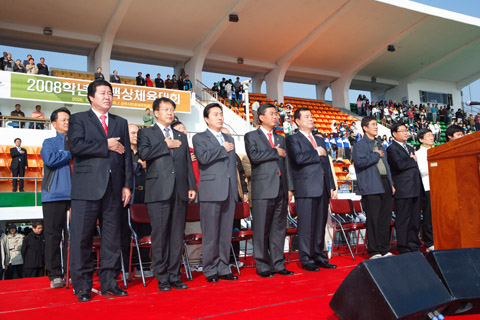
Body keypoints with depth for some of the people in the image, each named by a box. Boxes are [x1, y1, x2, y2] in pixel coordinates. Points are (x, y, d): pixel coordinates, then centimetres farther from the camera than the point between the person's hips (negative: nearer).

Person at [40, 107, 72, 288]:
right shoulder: (49, 143, 12)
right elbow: (49, 159, -9)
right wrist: (71, 154, -3)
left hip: (75, 195, 2)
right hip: (54, 195, -1)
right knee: (53, 234, -1)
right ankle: (55, 275, 6)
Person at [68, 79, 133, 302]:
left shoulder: (121, 123, 19)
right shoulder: (78, 119, 8)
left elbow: (127, 155, 13)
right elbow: (76, 145, -11)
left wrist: (127, 185, 4)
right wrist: (106, 146, -8)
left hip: (114, 189, 4)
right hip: (87, 187, -3)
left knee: (112, 237, 6)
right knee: (82, 237, -1)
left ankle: (109, 282, 15)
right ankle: (82, 286, 9)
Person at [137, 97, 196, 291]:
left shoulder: (181, 137, 21)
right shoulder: (146, 133, 8)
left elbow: (188, 163, 16)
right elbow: (143, 154, -12)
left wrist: (192, 186, 7)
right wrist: (166, 145, -8)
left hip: (179, 192, 4)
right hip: (159, 192, -4)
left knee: (177, 235, 6)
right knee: (160, 235, -2)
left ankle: (175, 275, 15)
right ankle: (162, 278, 7)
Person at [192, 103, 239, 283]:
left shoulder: (229, 139, 22)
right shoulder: (199, 138, 4)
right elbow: (203, 157, -16)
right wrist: (223, 149, -7)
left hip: (229, 192, 6)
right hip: (211, 192, -5)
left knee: (226, 233, 8)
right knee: (211, 234, -2)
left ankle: (223, 268, 16)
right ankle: (210, 270, 7)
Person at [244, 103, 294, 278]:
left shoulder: (280, 138, 21)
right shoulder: (251, 136, 3)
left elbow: (286, 164, 18)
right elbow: (254, 156, -16)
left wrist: (289, 187, 11)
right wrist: (276, 152, -6)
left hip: (281, 190, 6)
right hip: (263, 190, -5)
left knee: (279, 228, 9)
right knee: (262, 229, -1)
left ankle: (278, 264, 17)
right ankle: (262, 266, 8)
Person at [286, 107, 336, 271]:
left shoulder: (320, 140, 22)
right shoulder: (293, 139, 0)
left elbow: (326, 164, 22)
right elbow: (299, 158, -19)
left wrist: (331, 186, 16)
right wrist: (317, 153, -6)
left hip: (322, 187, 7)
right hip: (306, 188, -7)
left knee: (321, 224, 11)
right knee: (307, 225, -4)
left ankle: (319, 256, 21)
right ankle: (306, 259, 5)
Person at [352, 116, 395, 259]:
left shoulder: (380, 144, 22)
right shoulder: (359, 145, -3)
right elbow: (360, 161, -20)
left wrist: (391, 183, 17)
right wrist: (376, 155, -7)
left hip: (385, 184, 7)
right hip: (371, 187, -7)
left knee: (385, 219, 9)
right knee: (373, 220, -3)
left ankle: (384, 249, 18)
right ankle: (374, 252, 5)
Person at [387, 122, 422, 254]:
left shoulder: (410, 148, 21)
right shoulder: (392, 149, -6)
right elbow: (400, 165, -20)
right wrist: (412, 160, -4)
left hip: (415, 189, 8)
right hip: (403, 190, -8)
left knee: (415, 219, 11)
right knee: (403, 220, -3)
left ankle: (414, 245, 20)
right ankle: (403, 247, 4)